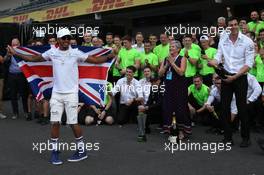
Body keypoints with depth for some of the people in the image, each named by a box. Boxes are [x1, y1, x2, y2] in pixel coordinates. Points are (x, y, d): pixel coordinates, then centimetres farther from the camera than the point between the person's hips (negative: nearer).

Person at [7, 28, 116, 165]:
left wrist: (110, 56, -23)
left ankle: (82, 150, 16)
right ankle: (55, 151, 16)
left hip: (71, 93, -2)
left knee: (73, 122, 0)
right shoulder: (52, 52, 2)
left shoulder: (75, 53, -6)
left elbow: (96, 60, -8)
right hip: (56, 93, 3)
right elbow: (33, 58, 10)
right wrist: (15, 54, 5)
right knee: (55, 122, 2)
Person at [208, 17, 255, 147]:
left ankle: (246, 137, 12)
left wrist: (234, 77, -17)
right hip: (226, 77, 4)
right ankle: (227, 137, 15)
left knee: (242, 108, -1)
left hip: (240, 77, -4)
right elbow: (218, 58, 6)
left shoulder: (247, 41, -6)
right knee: (225, 107, 4)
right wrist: (212, 62, -18)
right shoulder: (223, 41, 7)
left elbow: (249, 64, -10)